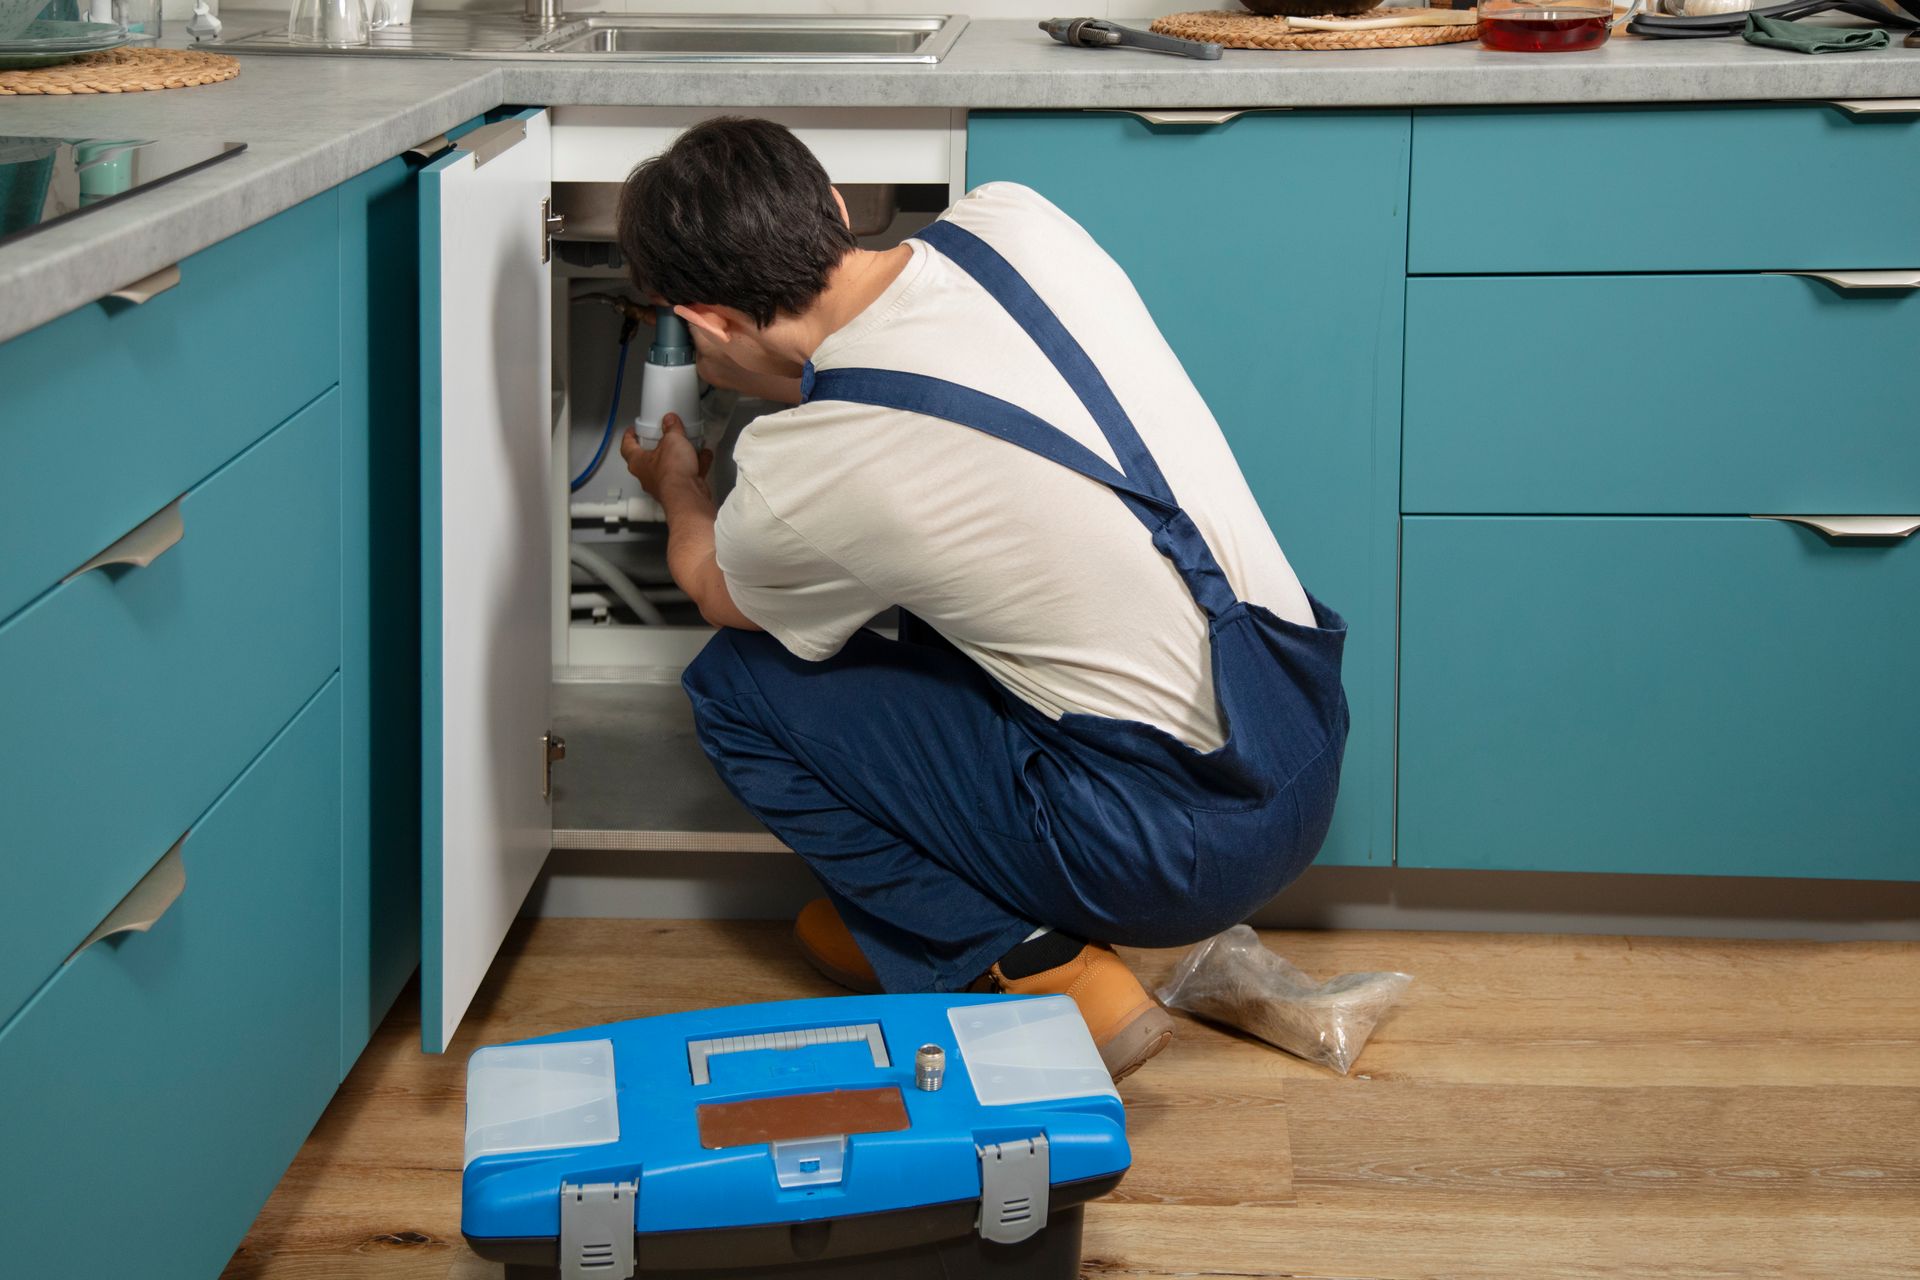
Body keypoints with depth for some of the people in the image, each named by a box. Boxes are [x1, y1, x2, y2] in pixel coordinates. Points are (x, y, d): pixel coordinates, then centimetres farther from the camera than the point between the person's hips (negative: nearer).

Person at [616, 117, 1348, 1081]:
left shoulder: (801, 473, -16)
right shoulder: (1015, 220, -2)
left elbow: (717, 591, 11)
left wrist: (678, 490, 33)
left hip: (1183, 848, -7)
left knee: (736, 686, 5)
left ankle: (1041, 977, 1)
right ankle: (904, 917, 27)